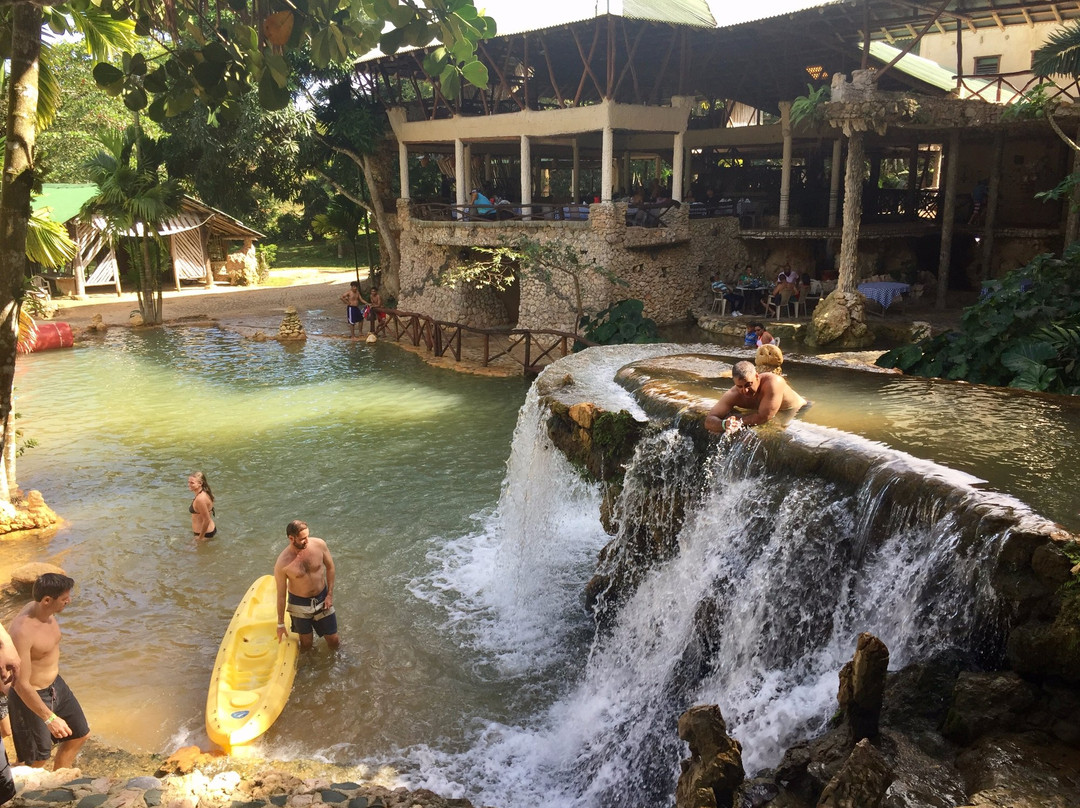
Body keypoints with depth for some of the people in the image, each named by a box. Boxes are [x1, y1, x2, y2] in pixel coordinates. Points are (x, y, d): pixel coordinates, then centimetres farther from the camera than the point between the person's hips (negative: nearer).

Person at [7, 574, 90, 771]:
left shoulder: (46, 611, -8)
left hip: (56, 685, 9)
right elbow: (22, 684, -30)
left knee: (79, 735, 21)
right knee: (38, 760, 9)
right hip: (31, 696, -8)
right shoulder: (23, 631, -34)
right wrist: (50, 718, -27)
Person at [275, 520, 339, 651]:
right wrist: (280, 624, -4)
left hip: (322, 599, 2)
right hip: (300, 604, -2)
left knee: (333, 641, 11)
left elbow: (330, 567, -1)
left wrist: (330, 594, -4)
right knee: (306, 643, 13)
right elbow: (281, 595, -13)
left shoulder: (319, 544, -19)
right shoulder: (282, 564, -25)